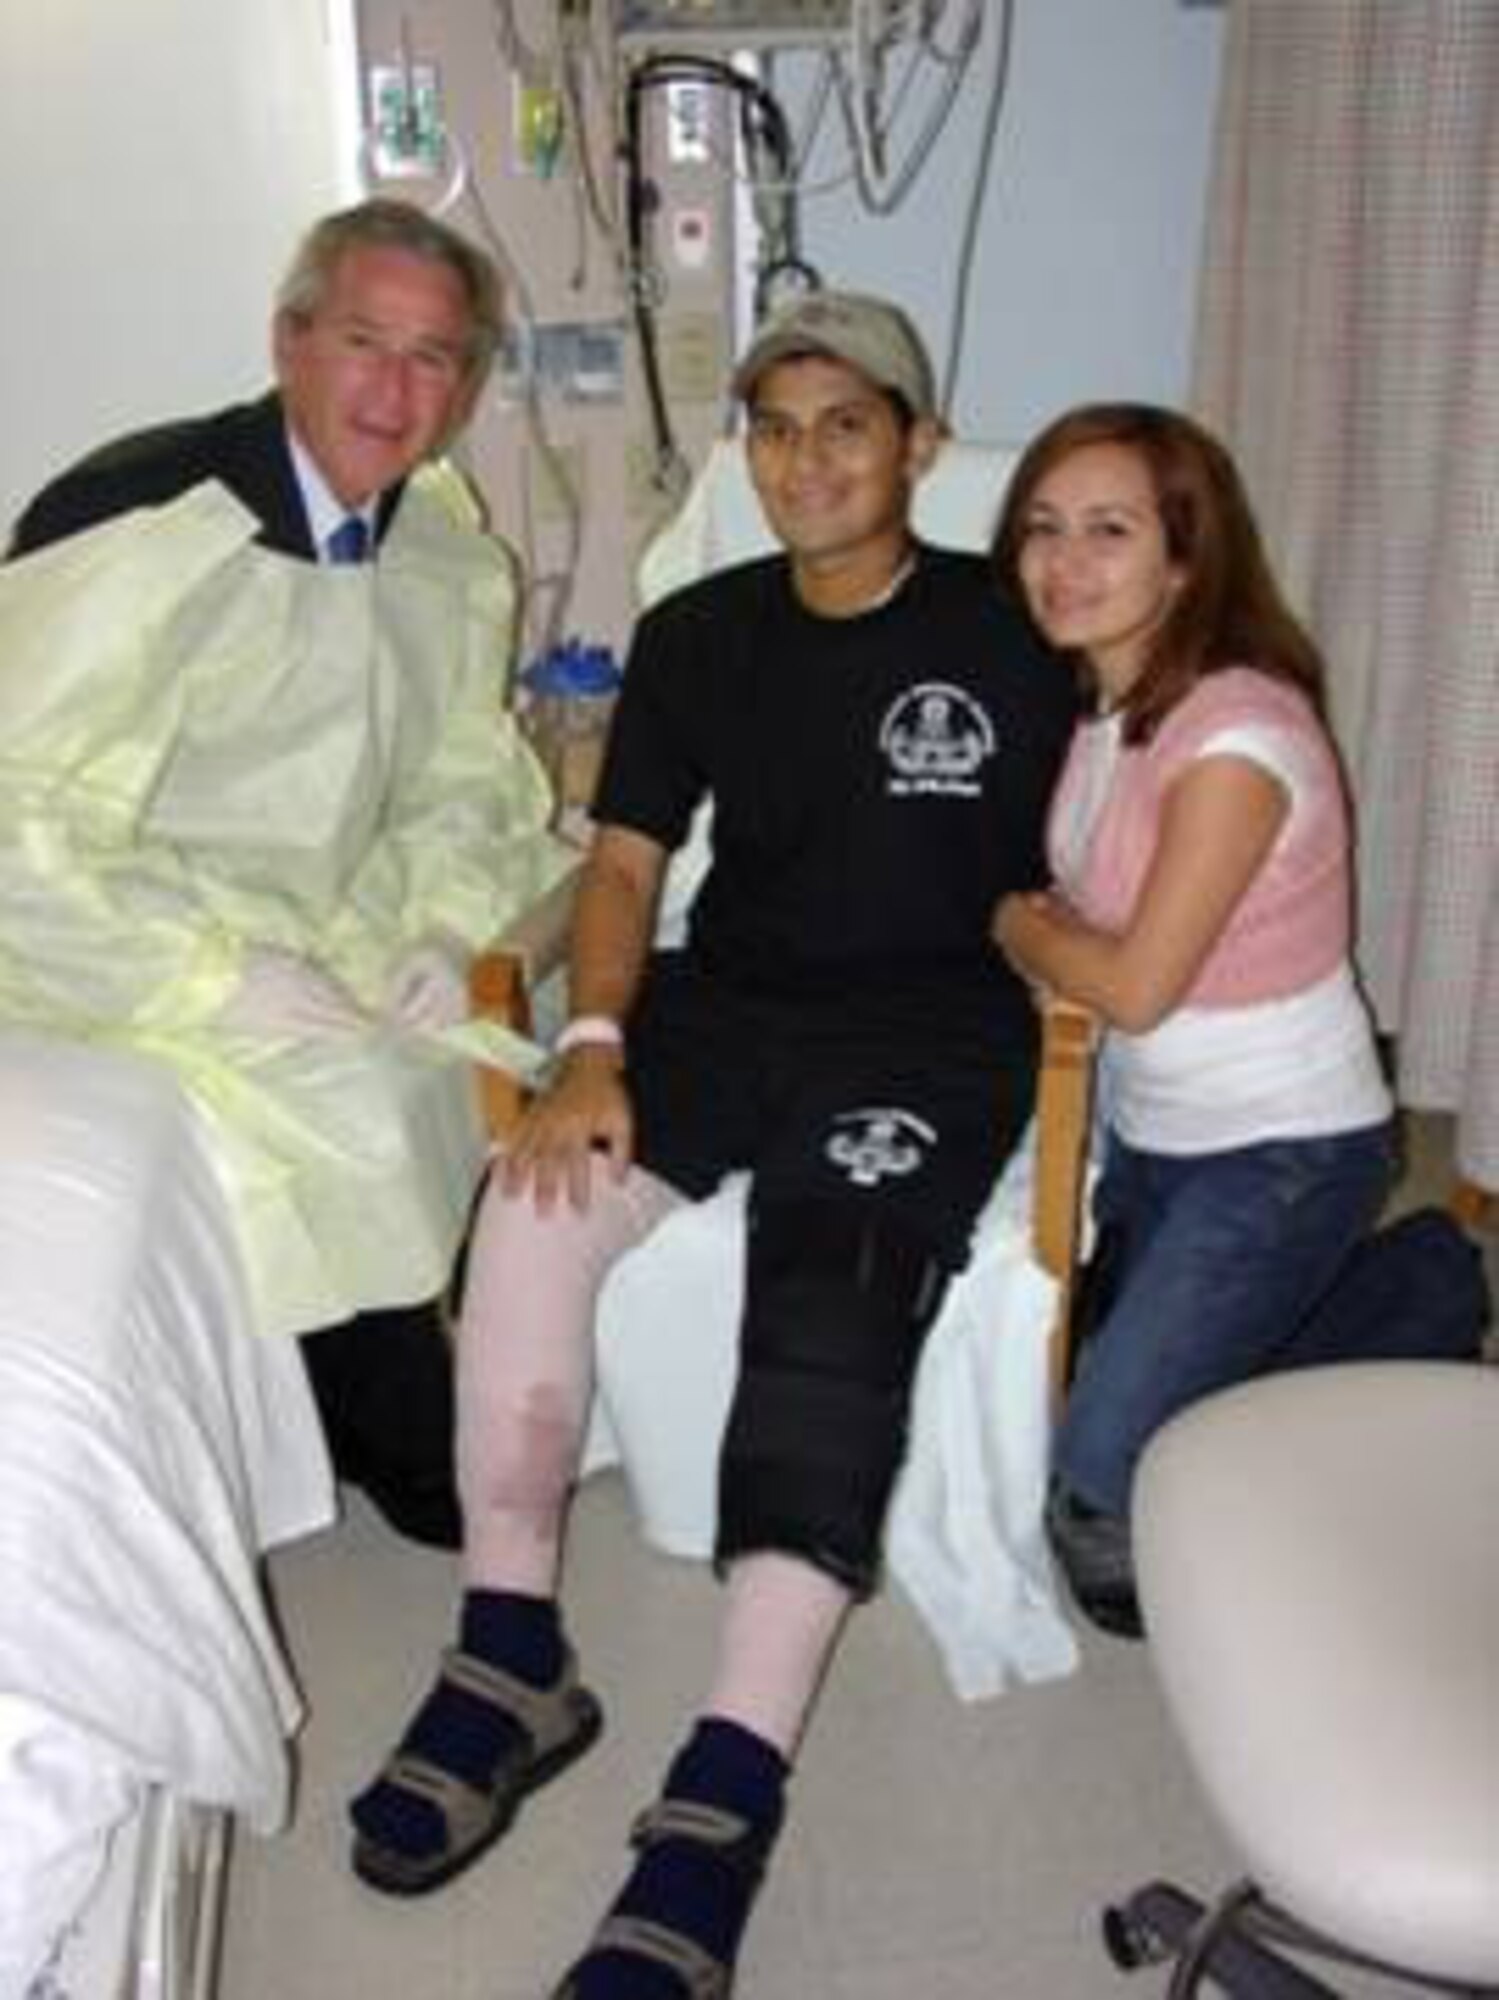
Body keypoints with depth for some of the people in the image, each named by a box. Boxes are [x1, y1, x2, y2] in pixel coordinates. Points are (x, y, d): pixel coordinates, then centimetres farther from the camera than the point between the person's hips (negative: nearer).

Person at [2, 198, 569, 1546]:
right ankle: (428, 1473, 2)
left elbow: (467, 786, 12)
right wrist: (225, 982, -25)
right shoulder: (137, 528, -19)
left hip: (343, 937, 7)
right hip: (131, 961, -6)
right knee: (363, 1117, -23)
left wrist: (446, 932, -7)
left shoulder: (453, 556, 3)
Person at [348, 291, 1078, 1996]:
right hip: (725, 1001, 4)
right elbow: (625, 859, 8)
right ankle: (509, 1662, -9)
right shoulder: (696, 635, 12)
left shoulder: (1008, 637, 0)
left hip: (930, 1028, -3)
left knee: (829, 1310, -29)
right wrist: (592, 1046, -6)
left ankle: (723, 1803, -28)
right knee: (535, 1210, -22)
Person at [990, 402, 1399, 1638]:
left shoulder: (1237, 734, -24)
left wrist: (1013, 927, -6)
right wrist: (1046, 934, -12)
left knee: (1108, 1469, -13)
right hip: (1148, 1125, 8)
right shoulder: (1098, 707, 2)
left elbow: (1137, 985, -23)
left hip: (1284, 1149, -8)